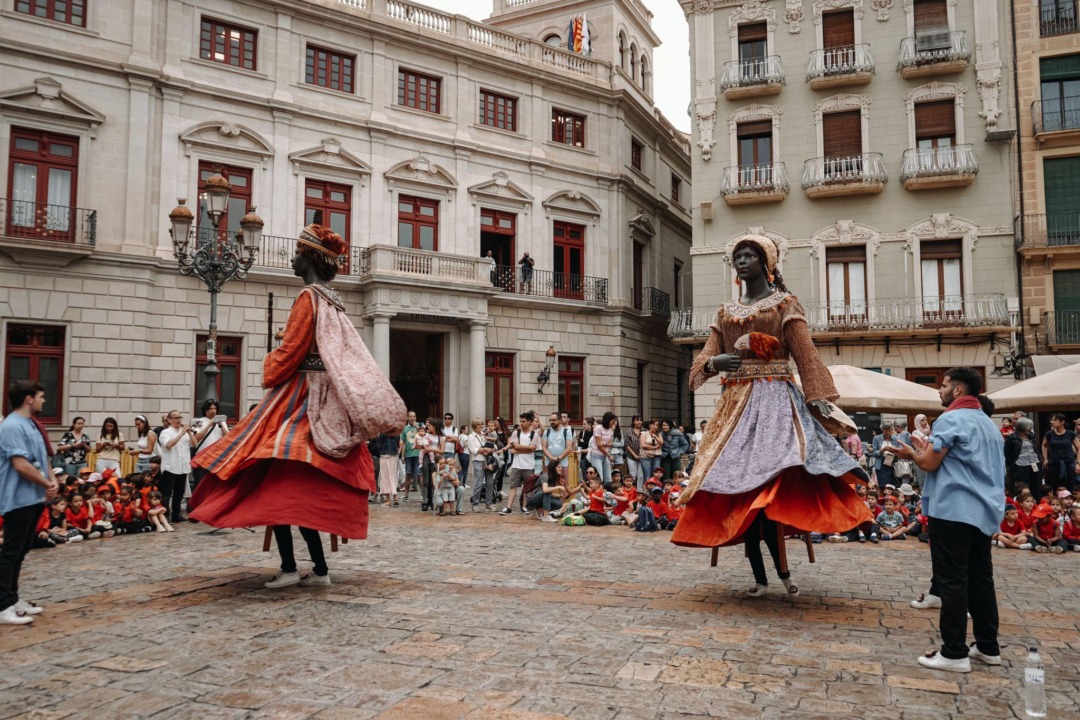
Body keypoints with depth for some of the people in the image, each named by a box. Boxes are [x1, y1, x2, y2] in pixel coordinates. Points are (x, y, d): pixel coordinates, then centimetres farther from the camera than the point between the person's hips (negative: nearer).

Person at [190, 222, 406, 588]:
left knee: (276, 481, -6)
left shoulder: (309, 297, -10)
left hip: (300, 398, -9)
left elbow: (289, 351, -14)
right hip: (325, 402, 9)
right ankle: (320, 568, 11)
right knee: (304, 489, 10)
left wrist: (269, 372, 4)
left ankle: (289, 567, -8)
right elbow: (349, 356, 19)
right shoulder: (334, 302, 16)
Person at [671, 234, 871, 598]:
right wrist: (713, 363, -12)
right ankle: (760, 576, 8)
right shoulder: (726, 312, 18)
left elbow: (805, 354, -4)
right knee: (737, 487, 0)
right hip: (735, 403, 5)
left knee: (765, 485, -18)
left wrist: (818, 400, -13)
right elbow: (707, 355, 12)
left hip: (774, 401, -5)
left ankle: (779, 568, -4)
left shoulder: (785, 304, 4)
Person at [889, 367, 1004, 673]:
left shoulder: (951, 419, -10)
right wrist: (929, 451, 22)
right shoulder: (989, 423, 17)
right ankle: (988, 647, 20)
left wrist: (913, 453, 7)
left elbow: (930, 463, -13)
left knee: (953, 580, -5)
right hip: (986, 511, 9)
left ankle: (954, 653, -3)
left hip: (954, 510, -8)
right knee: (981, 578, 14)